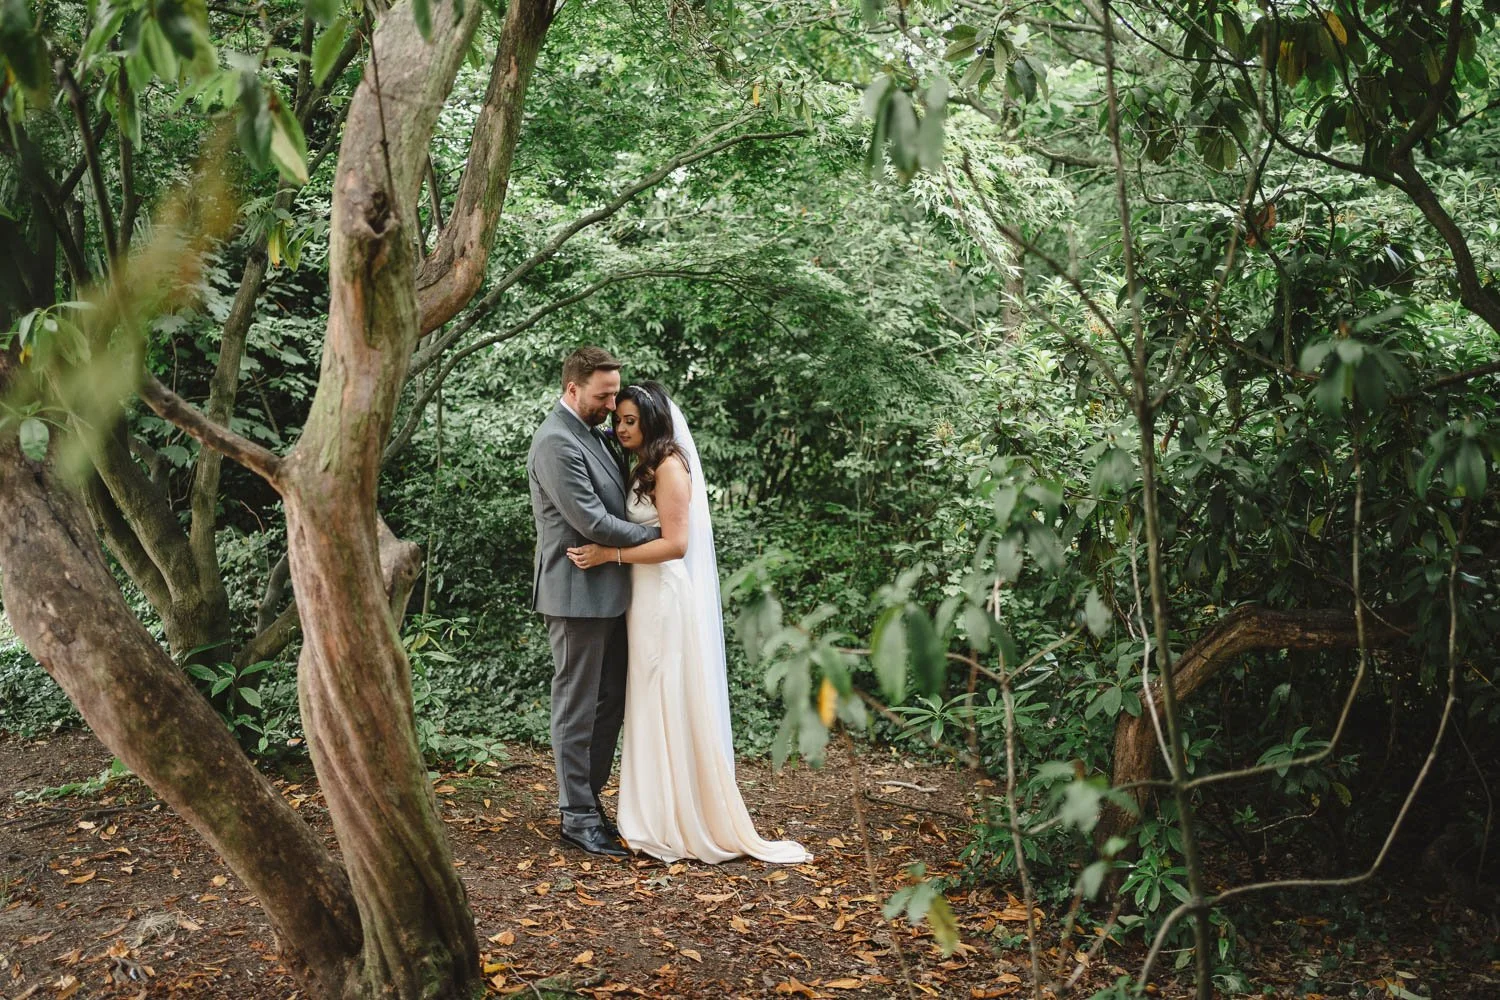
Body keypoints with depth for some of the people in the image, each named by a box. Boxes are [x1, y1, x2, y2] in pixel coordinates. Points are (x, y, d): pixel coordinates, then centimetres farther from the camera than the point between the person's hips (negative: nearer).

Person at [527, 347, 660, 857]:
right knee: (578, 708, 1)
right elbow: (591, 522, -21)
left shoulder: (593, 434, 13)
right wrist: (657, 535, -12)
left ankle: (590, 799, 26)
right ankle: (577, 816, 11)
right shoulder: (556, 442, -17)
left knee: (610, 702, 15)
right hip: (577, 593, -9)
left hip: (608, 593, 9)